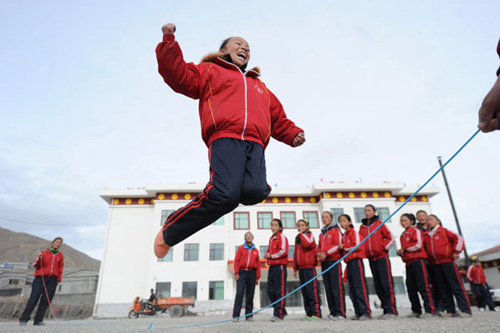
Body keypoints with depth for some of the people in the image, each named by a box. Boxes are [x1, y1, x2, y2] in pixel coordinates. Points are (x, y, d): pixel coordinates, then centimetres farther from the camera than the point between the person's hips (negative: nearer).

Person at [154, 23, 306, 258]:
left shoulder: (260, 87, 40)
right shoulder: (210, 71, 28)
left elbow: (279, 120, 38)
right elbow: (177, 75, 14)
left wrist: (293, 134, 20)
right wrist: (169, 42, 3)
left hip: (255, 144, 4)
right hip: (225, 138, -3)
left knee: (255, 191, -30)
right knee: (224, 195, -26)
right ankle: (168, 234, -4)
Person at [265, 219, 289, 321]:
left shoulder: (282, 237, -5)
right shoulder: (271, 238, 19)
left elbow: (283, 251, -15)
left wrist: (271, 255, -10)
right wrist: (267, 254, 7)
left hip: (280, 266, -8)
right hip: (272, 266, 9)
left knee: (280, 291, -5)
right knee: (270, 290, 9)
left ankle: (278, 314, 1)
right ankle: (282, 311, 22)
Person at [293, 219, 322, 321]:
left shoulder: (310, 235, 1)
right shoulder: (298, 238, 19)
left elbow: (307, 244, -22)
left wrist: (302, 233, -10)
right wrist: (295, 267, 17)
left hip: (309, 266, -7)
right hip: (301, 267, 7)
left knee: (312, 289, -9)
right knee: (304, 291, 7)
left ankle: (316, 313, -6)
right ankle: (309, 313, 12)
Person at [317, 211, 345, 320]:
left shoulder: (335, 230, 1)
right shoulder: (322, 233, 20)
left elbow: (338, 244, -10)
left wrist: (326, 253, -14)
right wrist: (319, 253, 2)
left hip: (334, 260, -7)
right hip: (324, 262, 7)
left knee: (337, 287, -8)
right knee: (328, 288, 6)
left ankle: (340, 313, -5)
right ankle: (333, 312, 13)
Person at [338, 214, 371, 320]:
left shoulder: (353, 232, -4)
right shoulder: (343, 235, 18)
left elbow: (358, 246, -15)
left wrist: (344, 247, -9)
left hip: (356, 261, -8)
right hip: (349, 263, 8)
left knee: (360, 287, -8)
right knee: (352, 290, 7)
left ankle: (366, 312, -5)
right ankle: (358, 313, 13)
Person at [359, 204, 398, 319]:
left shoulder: (379, 223, 1)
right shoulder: (362, 226, 11)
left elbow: (391, 238, 0)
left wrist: (384, 248, -7)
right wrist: (365, 252, 5)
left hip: (382, 257, -5)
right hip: (371, 259, 5)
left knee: (387, 284, -8)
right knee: (378, 286, 7)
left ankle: (391, 311, -3)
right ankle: (386, 310, 15)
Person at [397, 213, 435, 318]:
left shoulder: (416, 230, -1)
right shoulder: (403, 235, 20)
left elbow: (418, 245, -13)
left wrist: (405, 249, -7)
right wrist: (400, 252, 6)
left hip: (418, 260, -8)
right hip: (408, 262, 8)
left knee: (423, 285, -7)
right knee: (411, 287, 7)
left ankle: (430, 310, -2)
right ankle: (416, 311, 15)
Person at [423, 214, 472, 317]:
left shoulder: (444, 231, 4)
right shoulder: (426, 236, 14)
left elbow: (458, 238, -2)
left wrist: (456, 252, -8)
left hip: (447, 262, -5)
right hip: (434, 265, 5)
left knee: (456, 286, -5)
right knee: (442, 288, 5)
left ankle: (466, 310, -3)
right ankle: (450, 311, 9)